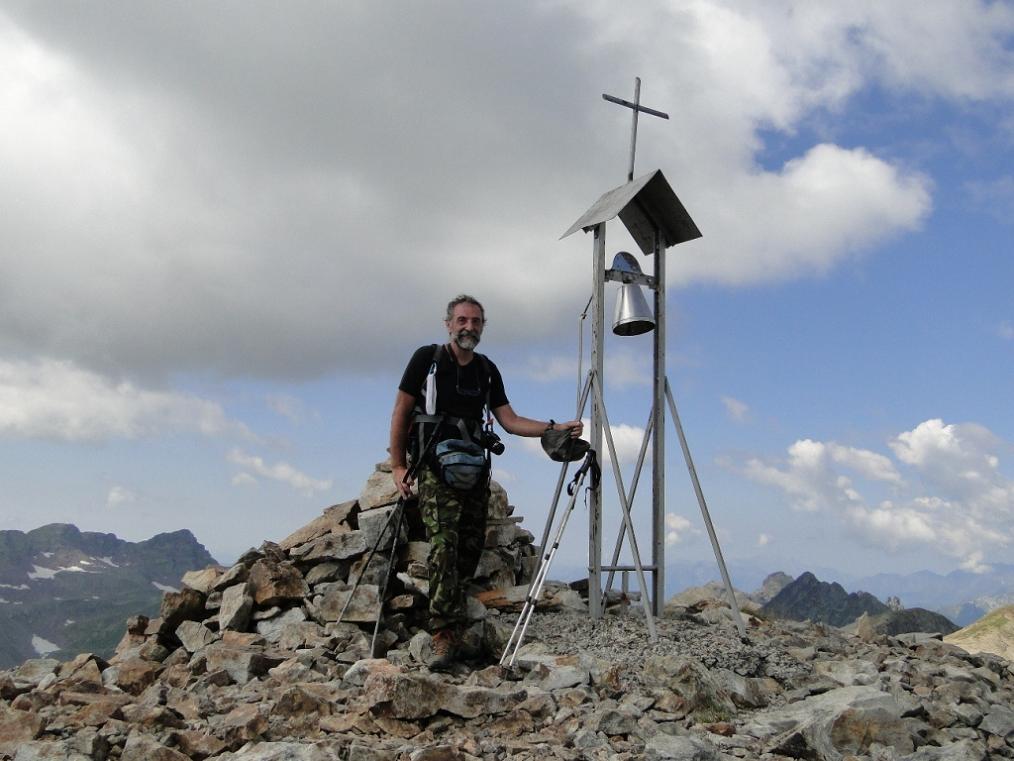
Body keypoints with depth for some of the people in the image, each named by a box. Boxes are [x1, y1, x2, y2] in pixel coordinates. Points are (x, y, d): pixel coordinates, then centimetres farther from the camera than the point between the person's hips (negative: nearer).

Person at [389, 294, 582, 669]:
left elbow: (509, 421, 10)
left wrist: (555, 427, -3)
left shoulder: (487, 370, 13)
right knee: (444, 546, -17)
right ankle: (445, 634, -21)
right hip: (435, 467, -5)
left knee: (471, 546, 4)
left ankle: (450, 624, 18)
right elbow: (401, 412, 1)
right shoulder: (427, 358, 0)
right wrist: (398, 465, -5)